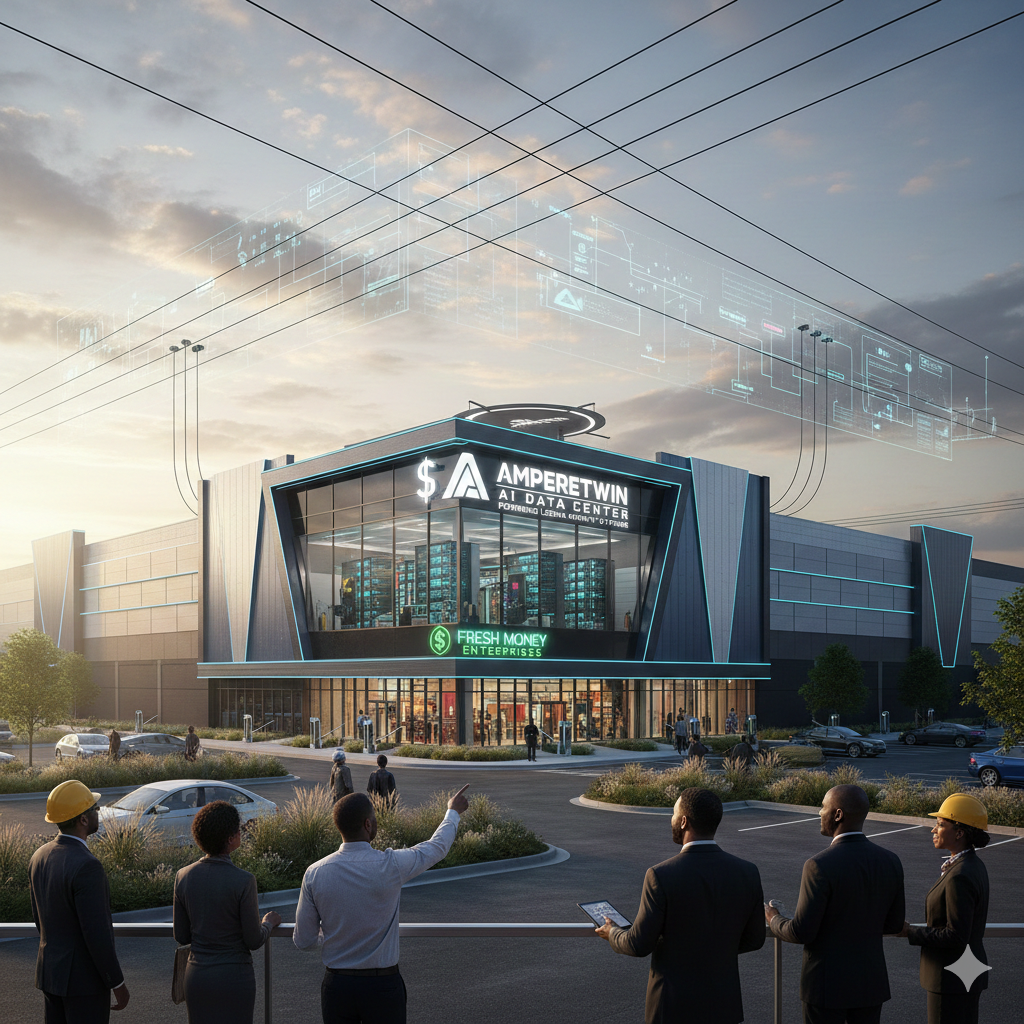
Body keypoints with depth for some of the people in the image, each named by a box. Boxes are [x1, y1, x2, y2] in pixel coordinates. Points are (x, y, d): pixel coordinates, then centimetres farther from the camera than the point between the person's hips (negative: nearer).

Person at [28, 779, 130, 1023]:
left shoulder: (39, 857, 1)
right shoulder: (86, 866, -28)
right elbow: (97, 933, -26)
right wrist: (118, 984, -15)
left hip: (51, 970, 8)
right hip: (85, 976, -8)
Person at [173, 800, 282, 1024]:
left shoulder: (183, 877, -4)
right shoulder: (243, 881, -19)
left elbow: (181, 937, 5)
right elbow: (254, 941, -11)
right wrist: (269, 922, 9)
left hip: (196, 974, 5)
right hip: (234, 977, -5)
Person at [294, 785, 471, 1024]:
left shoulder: (314, 873, -9)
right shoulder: (390, 865, -16)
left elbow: (303, 940, -1)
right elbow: (437, 847, 3)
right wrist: (453, 811, 22)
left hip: (336, 986, 3)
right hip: (383, 986, -2)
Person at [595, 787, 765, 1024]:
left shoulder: (661, 876, -20)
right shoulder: (747, 873, -7)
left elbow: (639, 945, -14)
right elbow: (754, 939, 3)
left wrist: (612, 933, 8)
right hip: (725, 1004, 4)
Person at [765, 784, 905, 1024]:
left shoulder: (820, 866, -22)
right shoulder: (890, 862, -4)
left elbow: (801, 932, -18)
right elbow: (893, 925, 6)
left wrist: (774, 920, 2)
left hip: (827, 985, -5)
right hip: (871, 981, 5)